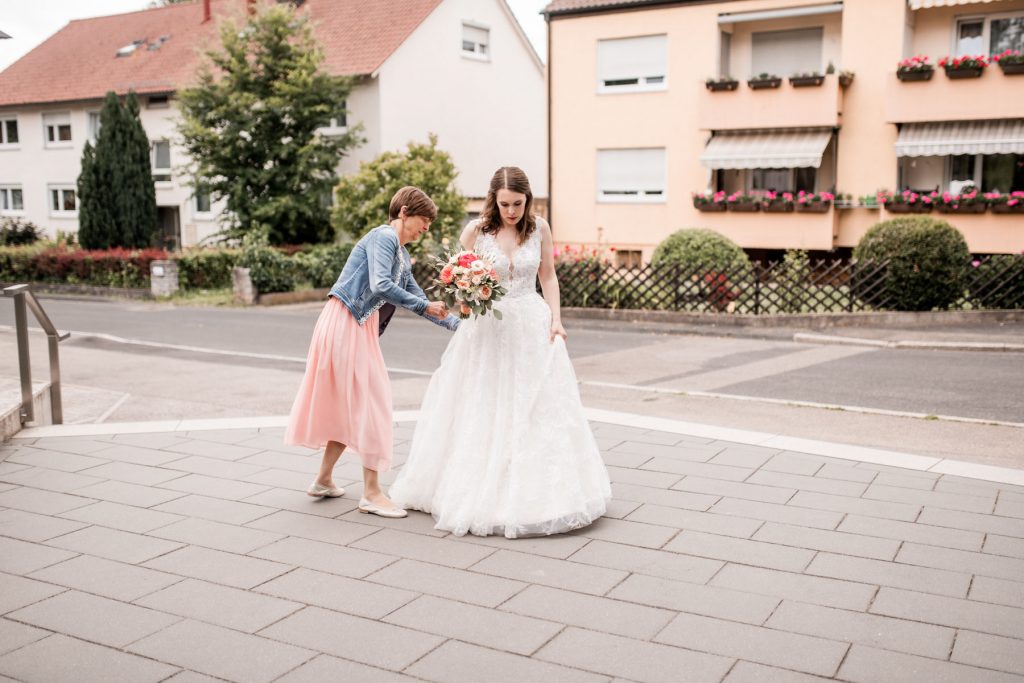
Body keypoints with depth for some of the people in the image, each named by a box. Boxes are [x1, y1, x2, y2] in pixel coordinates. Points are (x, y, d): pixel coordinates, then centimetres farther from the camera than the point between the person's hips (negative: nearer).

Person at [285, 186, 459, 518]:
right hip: (345, 322, -9)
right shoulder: (384, 236, -10)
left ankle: (324, 480, 26)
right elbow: (381, 285, -24)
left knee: (350, 405, 14)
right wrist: (425, 306, -17)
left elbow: (417, 298, 23)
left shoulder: (403, 257, 18)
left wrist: (456, 323, 17)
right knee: (370, 403, -6)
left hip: (361, 327, 9)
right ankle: (371, 493, 0)